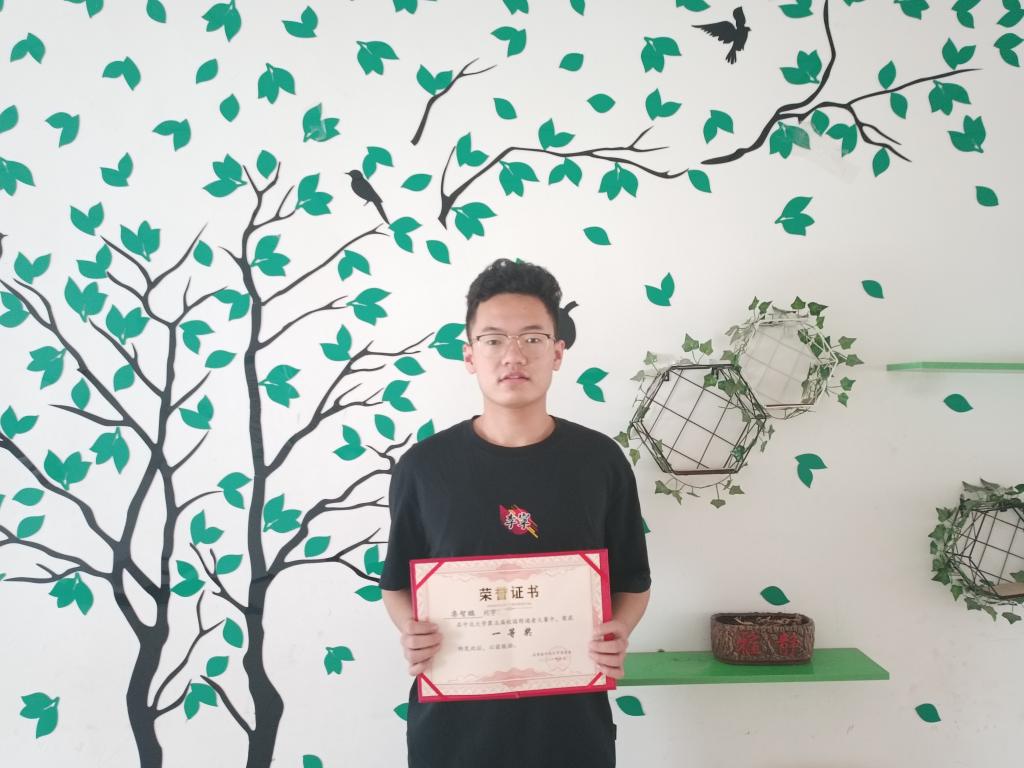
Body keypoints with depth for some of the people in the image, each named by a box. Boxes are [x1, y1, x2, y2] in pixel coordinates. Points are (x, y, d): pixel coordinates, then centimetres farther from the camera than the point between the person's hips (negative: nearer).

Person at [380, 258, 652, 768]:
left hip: (571, 722, 1)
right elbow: (398, 583, 6)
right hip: (452, 726, 0)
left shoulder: (600, 460, -3)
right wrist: (410, 630, -13)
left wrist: (618, 631, -13)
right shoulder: (423, 466, -5)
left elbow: (632, 583, 6)